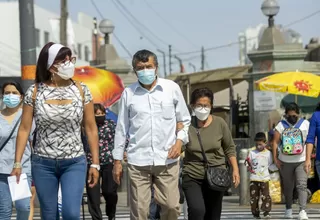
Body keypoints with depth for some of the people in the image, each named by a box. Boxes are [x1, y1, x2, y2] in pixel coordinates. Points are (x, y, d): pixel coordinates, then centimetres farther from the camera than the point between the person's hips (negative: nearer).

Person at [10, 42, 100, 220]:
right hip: (43, 163, 0)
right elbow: (24, 129, 0)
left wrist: (95, 163, 0)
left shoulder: (81, 90, -1)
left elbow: (91, 128, 3)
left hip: (75, 162, 0)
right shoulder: (35, 92, -3)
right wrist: (17, 163, -4)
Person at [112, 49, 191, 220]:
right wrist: (117, 160, 9)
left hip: (167, 159, 0)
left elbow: (184, 120, 13)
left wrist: (180, 141, -5)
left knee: (171, 206, -3)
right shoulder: (128, 93, 4)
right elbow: (121, 129, 10)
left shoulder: (172, 88, 4)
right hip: (138, 160, 0)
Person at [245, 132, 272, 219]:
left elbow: (270, 165, 13)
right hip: (254, 178, 1)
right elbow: (249, 166, 6)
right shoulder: (252, 153, 7)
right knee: (254, 196, 2)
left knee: (265, 195, -6)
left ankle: (266, 212, -2)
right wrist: (249, 166, -13)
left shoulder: (268, 153, 6)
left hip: (264, 178, -1)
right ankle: (255, 213, 9)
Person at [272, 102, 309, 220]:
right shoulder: (281, 125, 5)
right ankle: (288, 209, 26)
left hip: (301, 160, -2)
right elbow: (275, 142, 4)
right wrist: (275, 158, -3)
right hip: (285, 161, 2)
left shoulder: (305, 124, 3)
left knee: (302, 185, -13)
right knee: (288, 186, 11)